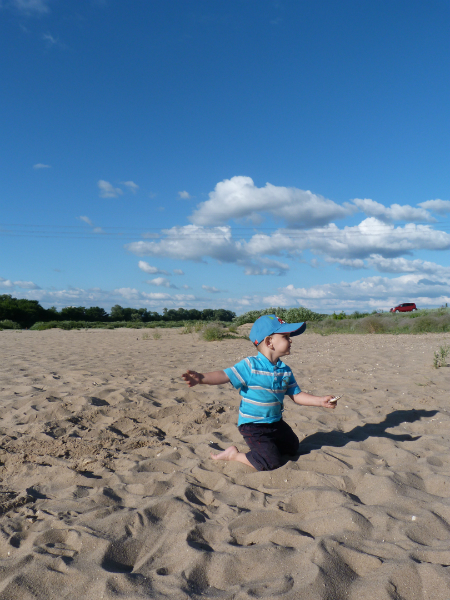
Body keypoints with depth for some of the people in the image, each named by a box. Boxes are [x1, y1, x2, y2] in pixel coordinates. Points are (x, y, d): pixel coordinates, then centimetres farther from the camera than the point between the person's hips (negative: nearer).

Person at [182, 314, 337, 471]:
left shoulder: (285, 371, 0)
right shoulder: (250, 366, -20)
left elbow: (296, 395, 6)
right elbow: (225, 375, -26)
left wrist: (320, 401, -4)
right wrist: (201, 378, -43)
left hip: (276, 422, 8)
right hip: (253, 425, -7)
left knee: (292, 447, 21)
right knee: (272, 462, -14)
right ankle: (234, 455, 3)